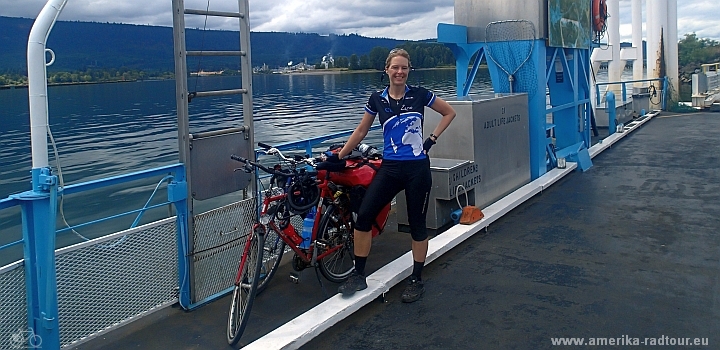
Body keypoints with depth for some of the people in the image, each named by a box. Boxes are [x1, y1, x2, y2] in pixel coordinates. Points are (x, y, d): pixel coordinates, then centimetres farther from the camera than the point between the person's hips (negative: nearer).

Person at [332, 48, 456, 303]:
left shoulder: (419, 95, -1)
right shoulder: (377, 99, 3)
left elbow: (450, 112, 10)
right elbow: (361, 131, 11)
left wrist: (432, 139, 1)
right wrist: (338, 156, 11)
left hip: (418, 168, -2)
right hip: (390, 168, 2)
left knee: (417, 224, 6)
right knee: (363, 215, -9)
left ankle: (416, 280, 21)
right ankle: (358, 275, 5)